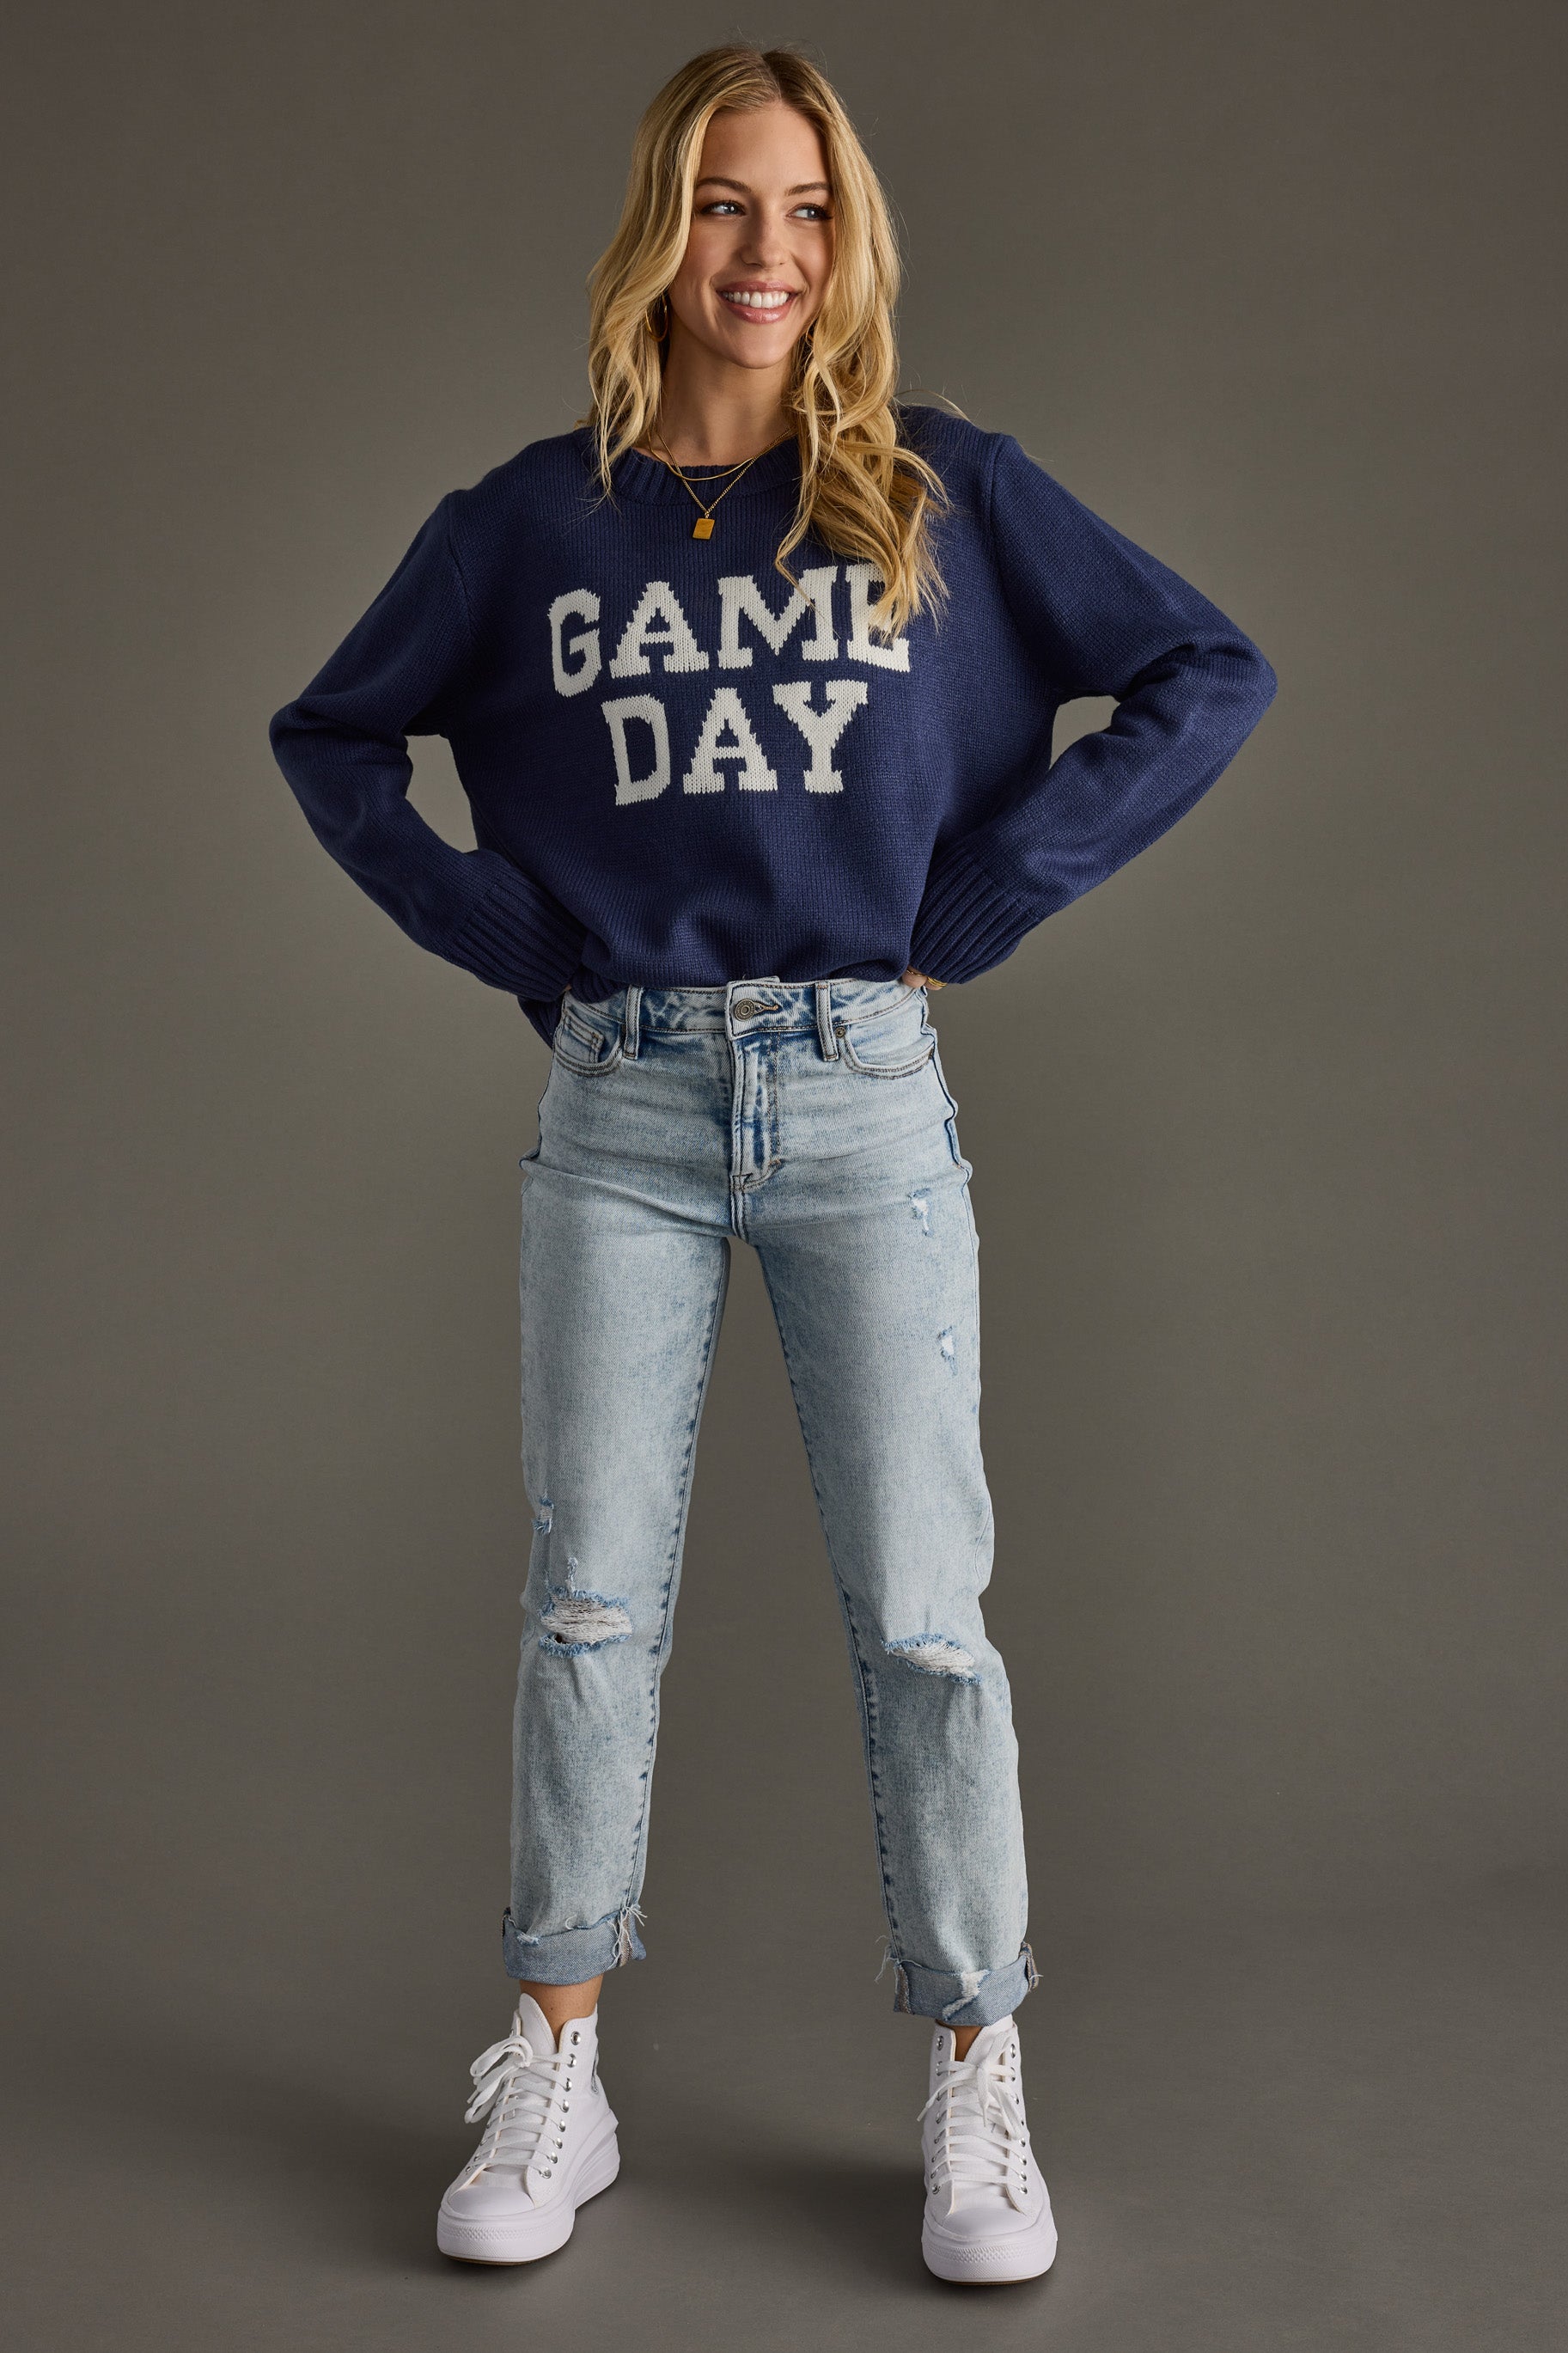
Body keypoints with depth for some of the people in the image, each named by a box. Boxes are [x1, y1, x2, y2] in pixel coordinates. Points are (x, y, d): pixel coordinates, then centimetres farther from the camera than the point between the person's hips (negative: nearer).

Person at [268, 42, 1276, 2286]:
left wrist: (976, 901, -3)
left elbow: (1212, 674, 5)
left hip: (864, 1104, -1)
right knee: (591, 1603, 5)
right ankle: (555, 2082, 19)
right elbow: (332, 737, 16)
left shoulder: (952, 496, 3)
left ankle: (978, 2095, 16)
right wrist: (507, 933, 3)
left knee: (921, 1611, 2)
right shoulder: (533, 518, 6)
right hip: (617, 1114, 1)